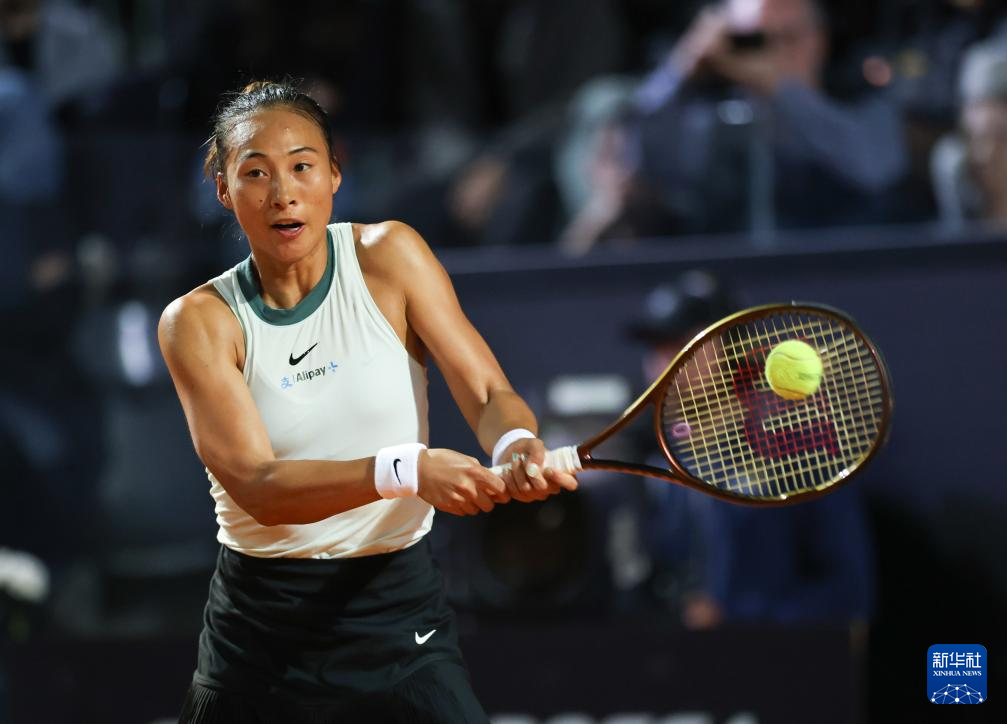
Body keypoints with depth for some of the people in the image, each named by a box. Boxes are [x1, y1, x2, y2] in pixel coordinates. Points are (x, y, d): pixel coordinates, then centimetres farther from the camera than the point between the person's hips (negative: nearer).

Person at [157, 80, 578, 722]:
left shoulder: (388, 256, -2)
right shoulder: (198, 320, -6)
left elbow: (488, 393, -7)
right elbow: (256, 487, -18)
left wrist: (517, 445, -32)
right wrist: (405, 470, -33)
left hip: (400, 616, 0)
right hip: (261, 620, 0)